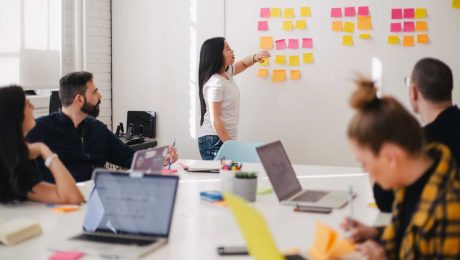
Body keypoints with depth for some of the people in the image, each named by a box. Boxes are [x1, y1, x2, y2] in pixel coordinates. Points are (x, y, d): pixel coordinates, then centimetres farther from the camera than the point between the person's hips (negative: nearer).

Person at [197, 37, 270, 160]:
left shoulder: (226, 73, 9)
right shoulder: (215, 83, -18)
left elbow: (243, 64, 30)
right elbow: (214, 119, -20)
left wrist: (255, 57, 7)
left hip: (225, 139, 9)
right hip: (215, 140, -9)